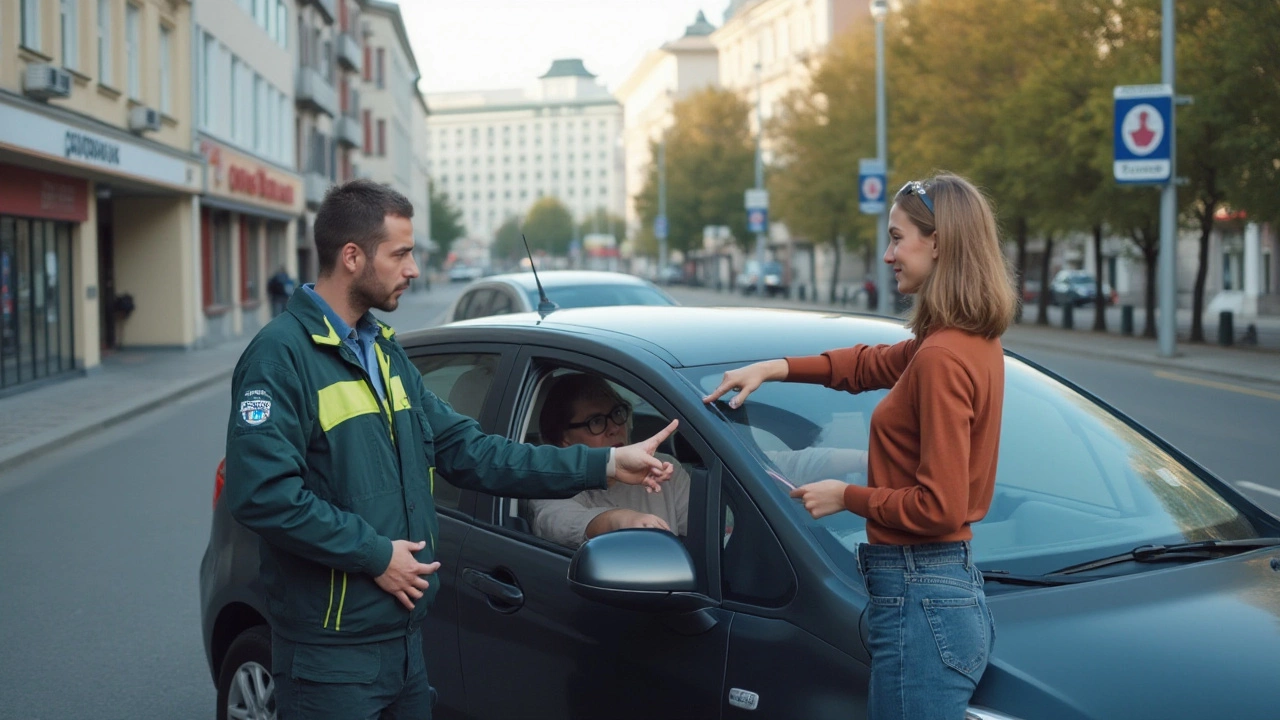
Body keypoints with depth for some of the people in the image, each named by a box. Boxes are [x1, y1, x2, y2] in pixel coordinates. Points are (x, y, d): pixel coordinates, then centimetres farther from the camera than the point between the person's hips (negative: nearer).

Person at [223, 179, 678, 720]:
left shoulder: (385, 351, 14)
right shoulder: (282, 355, -14)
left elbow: (468, 451, 10)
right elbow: (261, 493, -24)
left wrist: (604, 465, 6)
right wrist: (374, 554, -19)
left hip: (405, 637, 8)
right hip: (331, 653, -8)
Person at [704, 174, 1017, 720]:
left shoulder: (942, 358, -19)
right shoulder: (974, 343, 9)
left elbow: (939, 508, -21)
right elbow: (872, 364, 26)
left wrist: (846, 497, -7)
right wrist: (774, 368, 19)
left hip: (919, 600, -9)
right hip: (960, 588, 9)